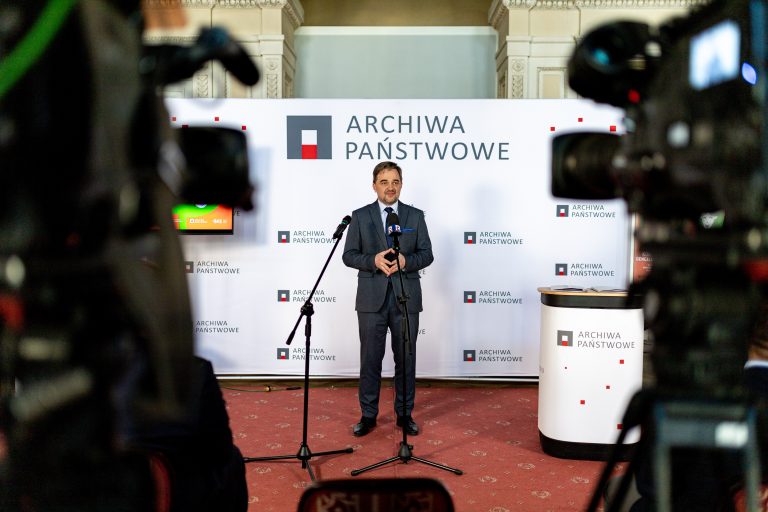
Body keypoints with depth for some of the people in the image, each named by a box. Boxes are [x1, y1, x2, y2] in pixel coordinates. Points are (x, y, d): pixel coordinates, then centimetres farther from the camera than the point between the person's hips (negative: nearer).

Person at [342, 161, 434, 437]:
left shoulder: (415, 216, 5)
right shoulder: (360, 216, 3)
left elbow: (426, 254, 3)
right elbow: (349, 255, 1)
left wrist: (405, 261, -17)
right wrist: (373, 260, -17)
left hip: (406, 298, 1)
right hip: (372, 298, 0)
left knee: (406, 358, 8)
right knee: (370, 359, 5)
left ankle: (405, 414, 21)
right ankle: (368, 415, 18)